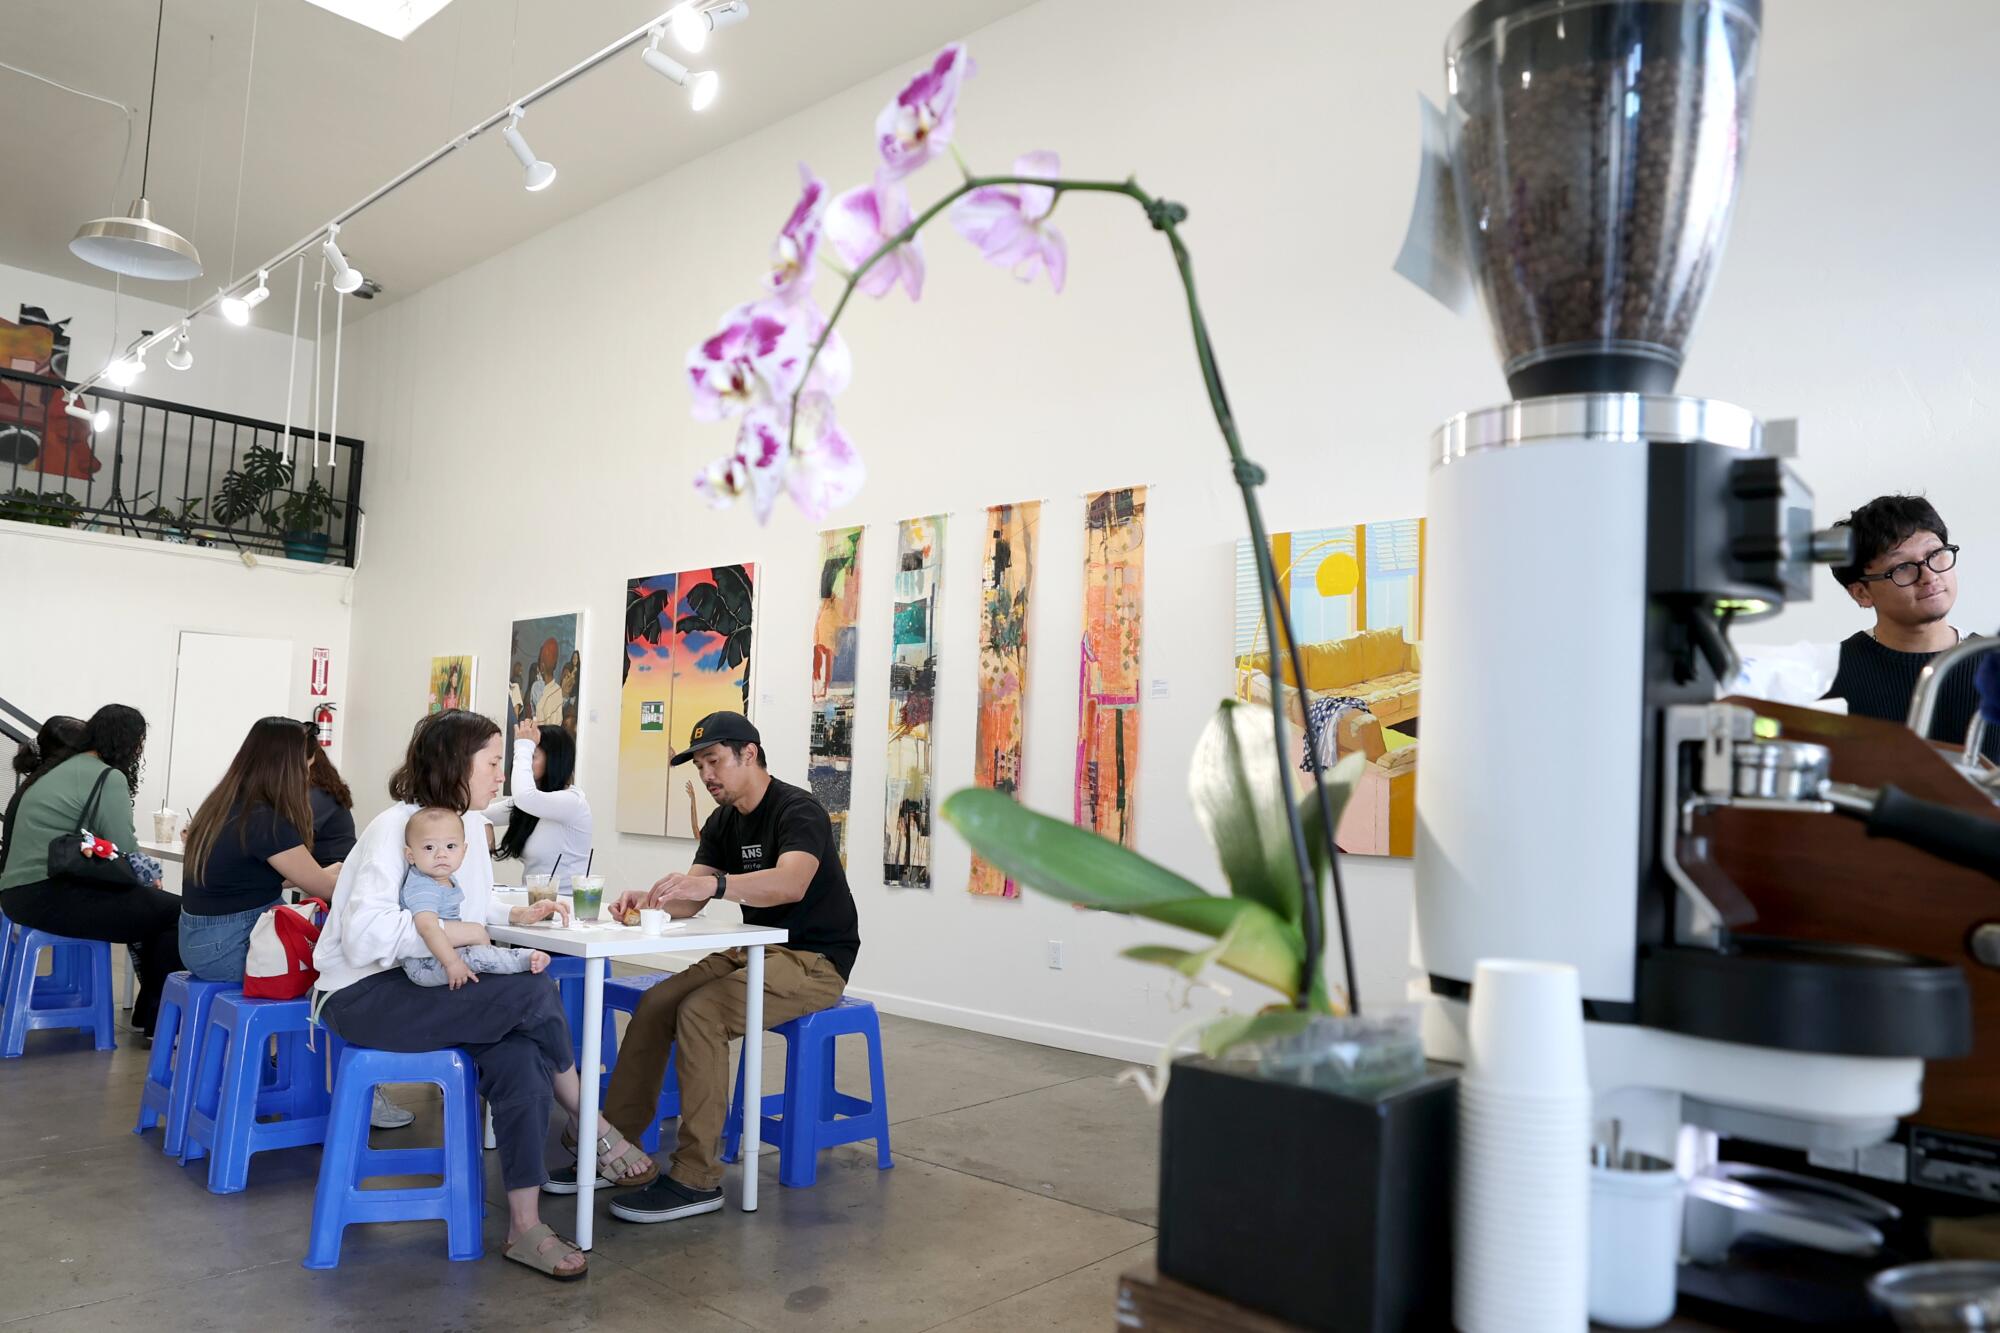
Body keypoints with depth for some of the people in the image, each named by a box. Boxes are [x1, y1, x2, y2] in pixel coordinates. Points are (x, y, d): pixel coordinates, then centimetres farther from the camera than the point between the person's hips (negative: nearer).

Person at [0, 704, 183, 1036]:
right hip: (49, 896, -10)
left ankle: (146, 1012, 23)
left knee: (152, 902, 19)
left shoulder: (62, 769, 19)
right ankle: (158, 1021, 2)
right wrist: (149, 876, 5)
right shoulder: (108, 778, -11)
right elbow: (124, 851, -15)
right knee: (177, 912, -7)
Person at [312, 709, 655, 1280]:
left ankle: (524, 1228, -14)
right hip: (363, 995, -7)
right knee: (534, 992, -26)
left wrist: (515, 915, 5)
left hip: (425, 987, 7)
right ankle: (591, 1128, -3)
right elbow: (364, 934, -28)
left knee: (520, 1058, -24)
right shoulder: (394, 828, -15)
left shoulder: (470, 825, 10)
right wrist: (458, 933, -21)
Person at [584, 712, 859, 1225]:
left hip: (815, 960, -8)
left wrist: (713, 884, -50)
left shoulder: (798, 811, -16)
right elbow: (689, 901, 2)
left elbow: (791, 883, -36)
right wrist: (649, 900, -20)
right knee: (655, 1004, -10)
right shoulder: (723, 822, 11)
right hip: (754, 951, 8)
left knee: (699, 1013, -27)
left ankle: (697, 1178, -19)